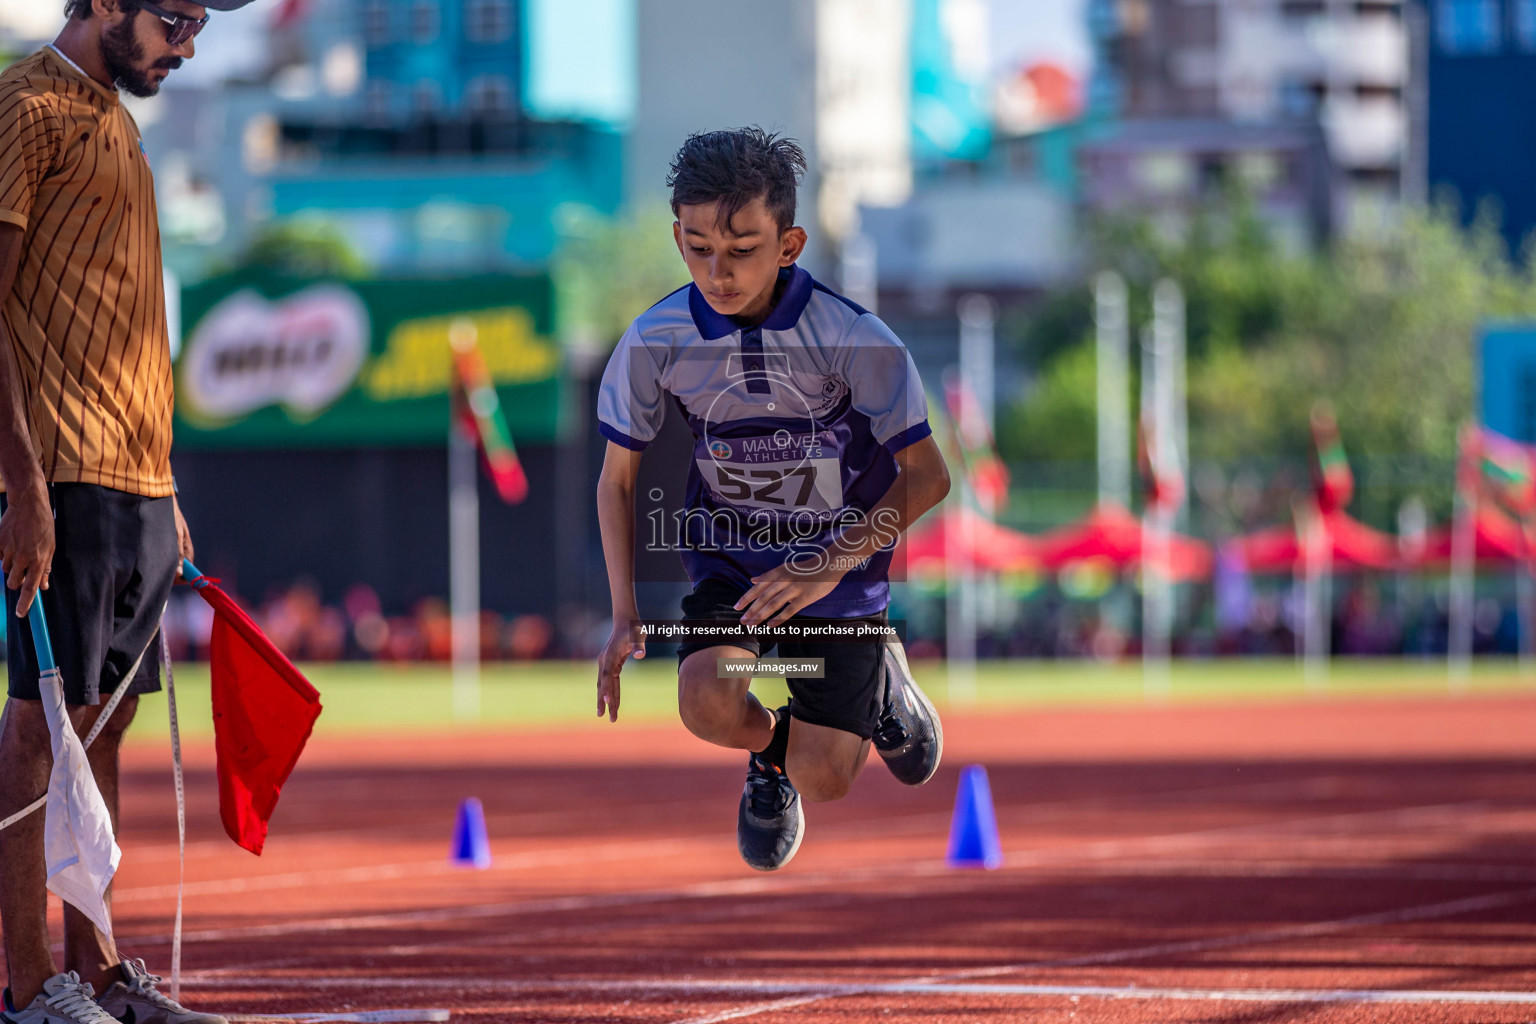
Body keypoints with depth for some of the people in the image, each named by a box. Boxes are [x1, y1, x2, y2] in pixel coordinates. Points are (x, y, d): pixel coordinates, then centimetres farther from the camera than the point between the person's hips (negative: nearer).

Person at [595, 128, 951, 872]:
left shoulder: (851, 338, -22)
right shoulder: (657, 341, -15)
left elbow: (927, 476, -13)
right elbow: (618, 479, 0)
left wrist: (829, 564, -23)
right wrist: (625, 616, -6)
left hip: (839, 564, -2)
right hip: (728, 554, 2)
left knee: (824, 782, -6)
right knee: (709, 706, -27)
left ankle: (881, 683, 30)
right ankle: (770, 753, 11)